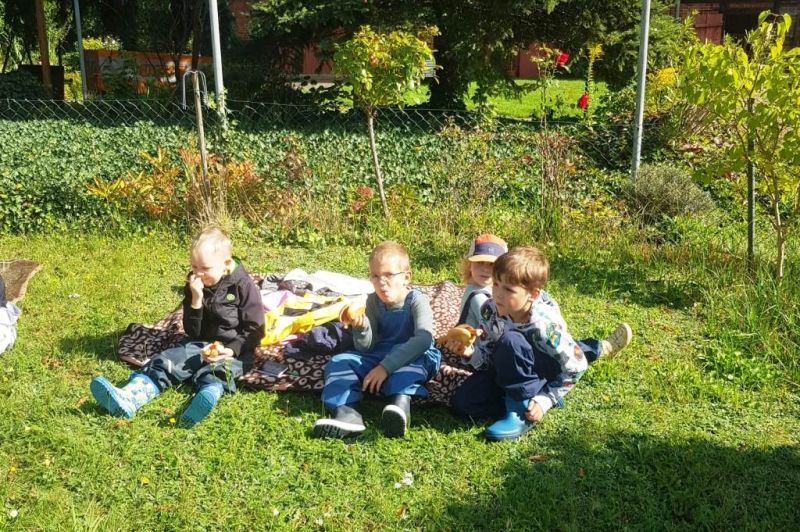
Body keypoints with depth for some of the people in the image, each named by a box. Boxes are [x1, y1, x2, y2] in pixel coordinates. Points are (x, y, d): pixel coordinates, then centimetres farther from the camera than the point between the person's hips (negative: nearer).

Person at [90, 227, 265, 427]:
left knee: (214, 371, -36)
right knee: (165, 361, -18)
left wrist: (231, 350, -24)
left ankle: (208, 398, -69)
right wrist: (196, 300, -13)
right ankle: (128, 398, -40)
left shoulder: (243, 286, -8)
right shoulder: (194, 286, 5)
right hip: (200, 344, 5)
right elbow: (192, 332, 2)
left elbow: (254, 329, -7)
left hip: (233, 350, -5)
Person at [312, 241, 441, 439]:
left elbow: (424, 339, -31)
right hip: (379, 356, 5)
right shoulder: (373, 301, 0)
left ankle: (401, 403, -65)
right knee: (339, 361, -13)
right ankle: (346, 412, -38)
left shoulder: (416, 301, -13)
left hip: (413, 357, -5)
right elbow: (366, 348, -1)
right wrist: (360, 326, -24)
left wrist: (386, 366, -37)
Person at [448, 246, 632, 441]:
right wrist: (469, 350, -27)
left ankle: (521, 409, -19)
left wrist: (546, 399, -23)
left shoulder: (544, 324, -32)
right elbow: (486, 354, -4)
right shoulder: (490, 310, -16)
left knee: (510, 341, -36)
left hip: (544, 374, -6)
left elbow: (576, 366, -22)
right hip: (508, 373, 7)